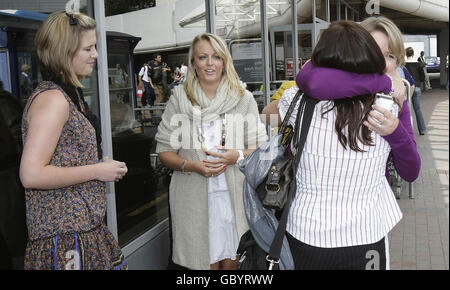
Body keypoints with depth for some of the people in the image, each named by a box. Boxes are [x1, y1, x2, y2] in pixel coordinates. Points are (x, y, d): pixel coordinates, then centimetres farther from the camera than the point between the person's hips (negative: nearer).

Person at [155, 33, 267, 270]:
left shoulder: (243, 98, 7)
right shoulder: (179, 98, 4)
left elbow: (260, 147, 7)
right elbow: (164, 150, 3)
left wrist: (238, 156, -13)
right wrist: (193, 166, -14)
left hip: (235, 195, 1)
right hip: (194, 198, -1)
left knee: (232, 262, 8)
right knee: (204, 261, 5)